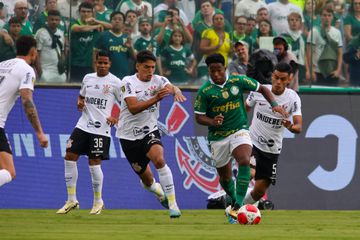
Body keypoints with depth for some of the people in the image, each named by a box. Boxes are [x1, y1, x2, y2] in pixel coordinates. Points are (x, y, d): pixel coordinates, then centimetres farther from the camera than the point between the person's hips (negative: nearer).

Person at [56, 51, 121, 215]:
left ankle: (98, 201, 12)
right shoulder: (88, 78, 10)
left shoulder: (114, 82, -4)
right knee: (70, 157, -3)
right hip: (83, 125, 5)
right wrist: (80, 103, 3)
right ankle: (71, 200, 6)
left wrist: (116, 118, -15)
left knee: (94, 162, -8)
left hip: (101, 128, -5)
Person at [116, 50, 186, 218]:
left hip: (150, 131, 1)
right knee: (147, 180, 8)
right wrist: (156, 99, -38)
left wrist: (177, 92, -49)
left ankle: (172, 204, -25)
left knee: (159, 160, -30)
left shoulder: (158, 80, -4)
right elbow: (133, 108, -26)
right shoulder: (128, 82, -12)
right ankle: (159, 191, 46)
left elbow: (171, 87, -24)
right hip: (129, 135, -1)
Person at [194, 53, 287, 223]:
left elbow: (262, 89, 8)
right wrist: (212, 122, -24)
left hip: (239, 131, -1)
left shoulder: (238, 81, -4)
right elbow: (199, 117, -4)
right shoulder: (205, 91, -8)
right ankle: (234, 201, 42)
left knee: (244, 161, -29)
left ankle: (237, 205, -29)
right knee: (225, 177, 11)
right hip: (218, 137, 1)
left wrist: (274, 104, -7)